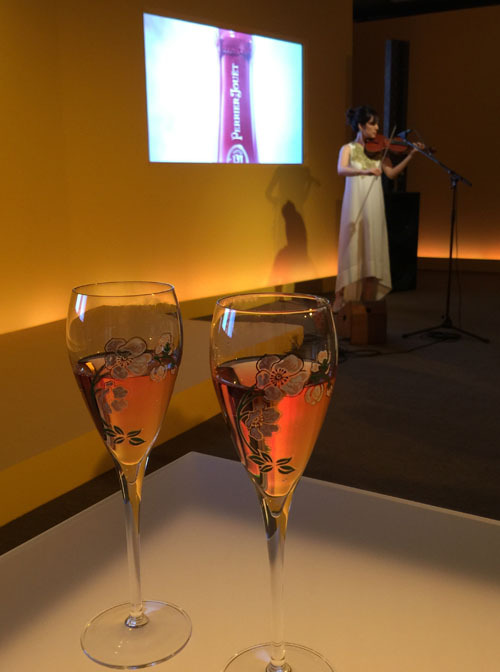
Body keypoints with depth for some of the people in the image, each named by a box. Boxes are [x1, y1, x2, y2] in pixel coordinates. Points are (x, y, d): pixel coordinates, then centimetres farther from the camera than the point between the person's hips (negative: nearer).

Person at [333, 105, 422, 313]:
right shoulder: (348, 149, 2)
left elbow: (391, 173, 5)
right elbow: (341, 170, -18)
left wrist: (410, 155, -5)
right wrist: (364, 171, -34)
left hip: (374, 206, 3)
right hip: (355, 204, -3)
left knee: (372, 251, 1)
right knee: (353, 249, -5)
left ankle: (367, 300, 8)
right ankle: (343, 300, 1)